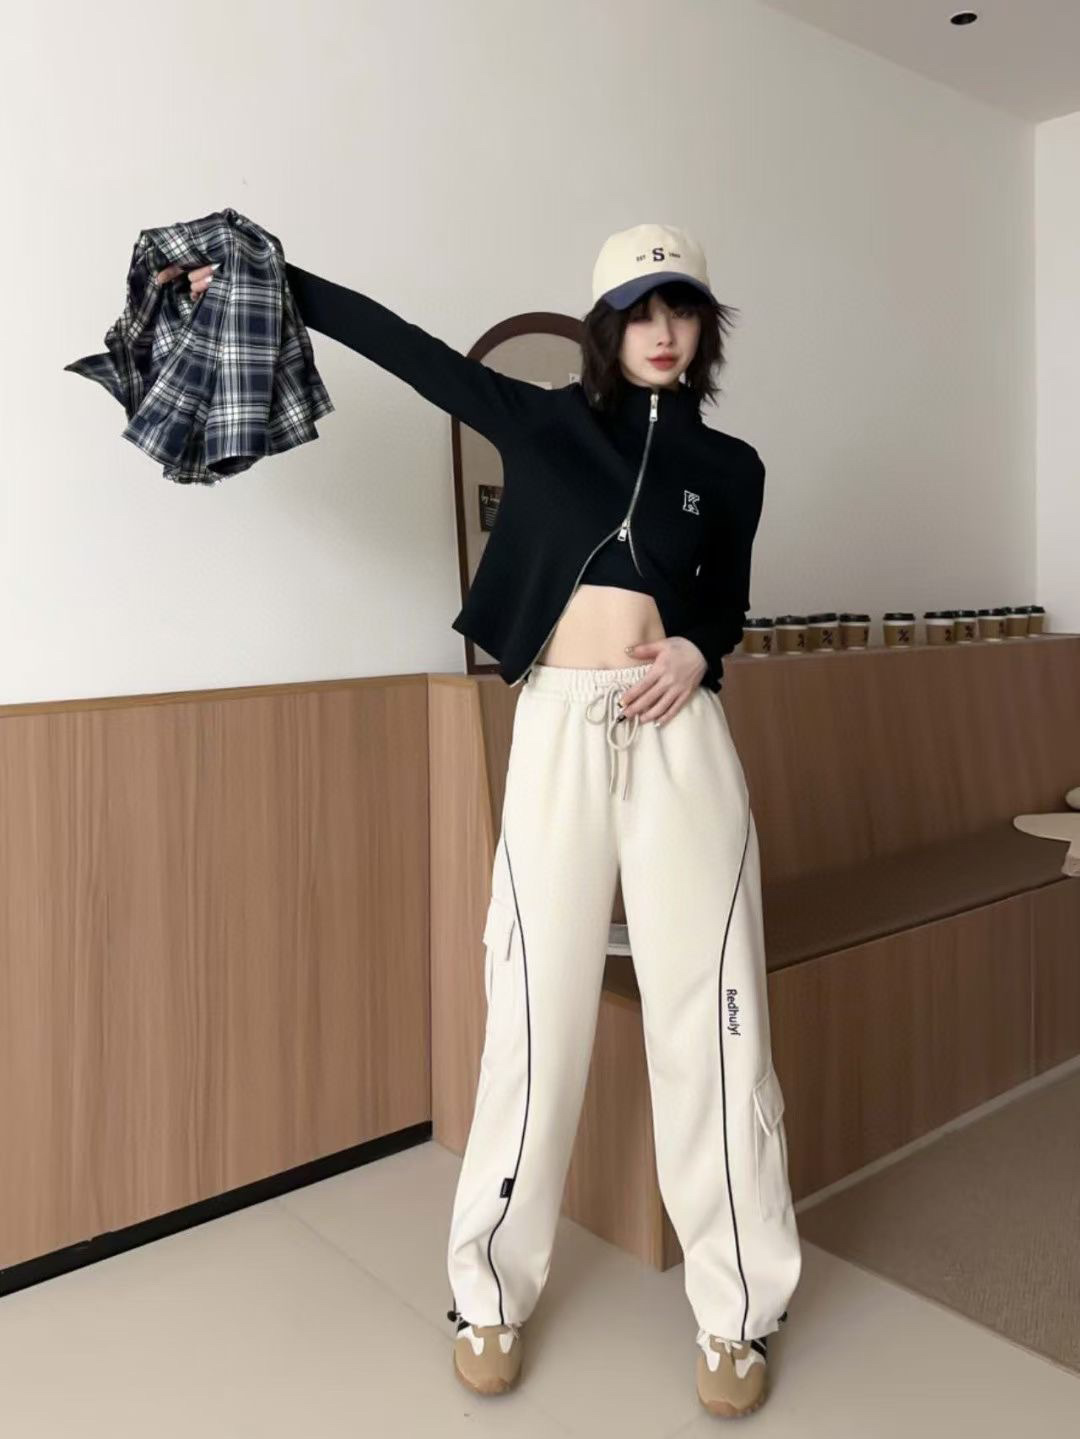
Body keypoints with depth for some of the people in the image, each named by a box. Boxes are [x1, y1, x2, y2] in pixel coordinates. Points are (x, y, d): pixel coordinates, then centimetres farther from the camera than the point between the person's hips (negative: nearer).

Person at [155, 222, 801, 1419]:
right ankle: (491, 1290, 20)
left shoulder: (729, 466, 12)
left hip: (679, 735, 1)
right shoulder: (546, 422, 9)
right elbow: (400, 344, 7)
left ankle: (737, 1310, 17)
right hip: (560, 728, -1)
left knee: (705, 1011, 0)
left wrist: (696, 656, -4)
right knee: (537, 1006, 1)